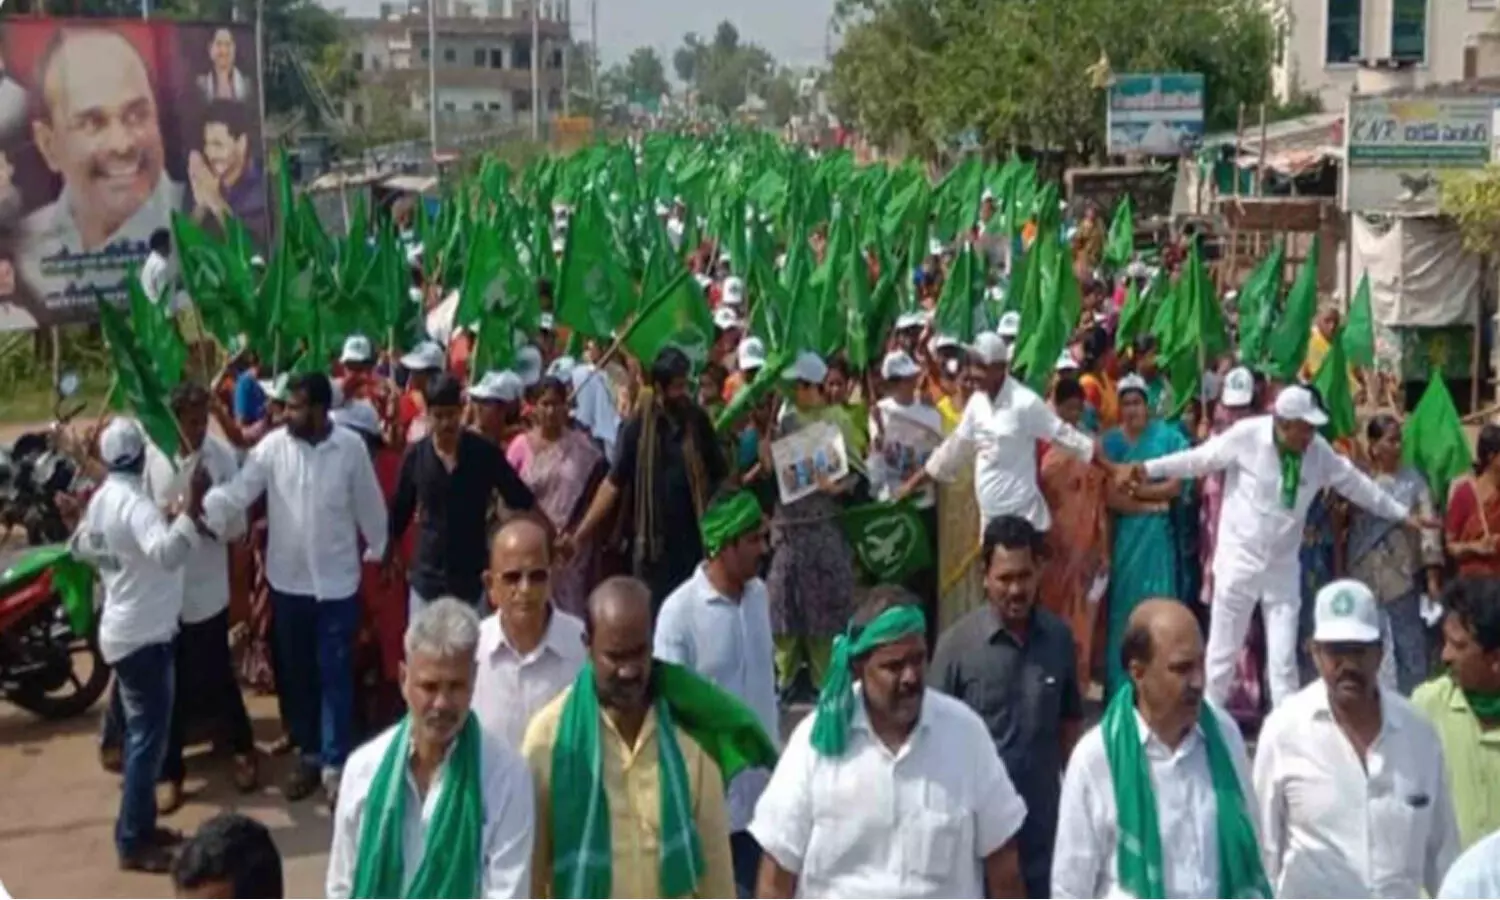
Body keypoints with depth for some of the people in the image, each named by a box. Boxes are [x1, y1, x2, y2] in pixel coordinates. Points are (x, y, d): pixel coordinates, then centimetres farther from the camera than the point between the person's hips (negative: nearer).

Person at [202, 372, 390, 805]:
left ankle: (335, 764, 15)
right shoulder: (273, 446, -8)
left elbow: (369, 506, 0)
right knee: (296, 674, 14)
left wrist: (379, 552, 8)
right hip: (287, 581, 2)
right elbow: (237, 492, -14)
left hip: (337, 582, -2)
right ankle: (309, 754, 30)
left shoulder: (351, 447, -10)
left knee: (334, 675, 4)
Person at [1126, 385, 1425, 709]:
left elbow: (1355, 482, 8)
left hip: (1283, 565, 3)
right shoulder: (1246, 435, -15)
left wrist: (1402, 513, 14)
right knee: (1223, 650, 6)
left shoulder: (1319, 450, -3)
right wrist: (1148, 468, -8)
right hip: (1240, 558, -3)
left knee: (1284, 657, 4)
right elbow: (1200, 458, -6)